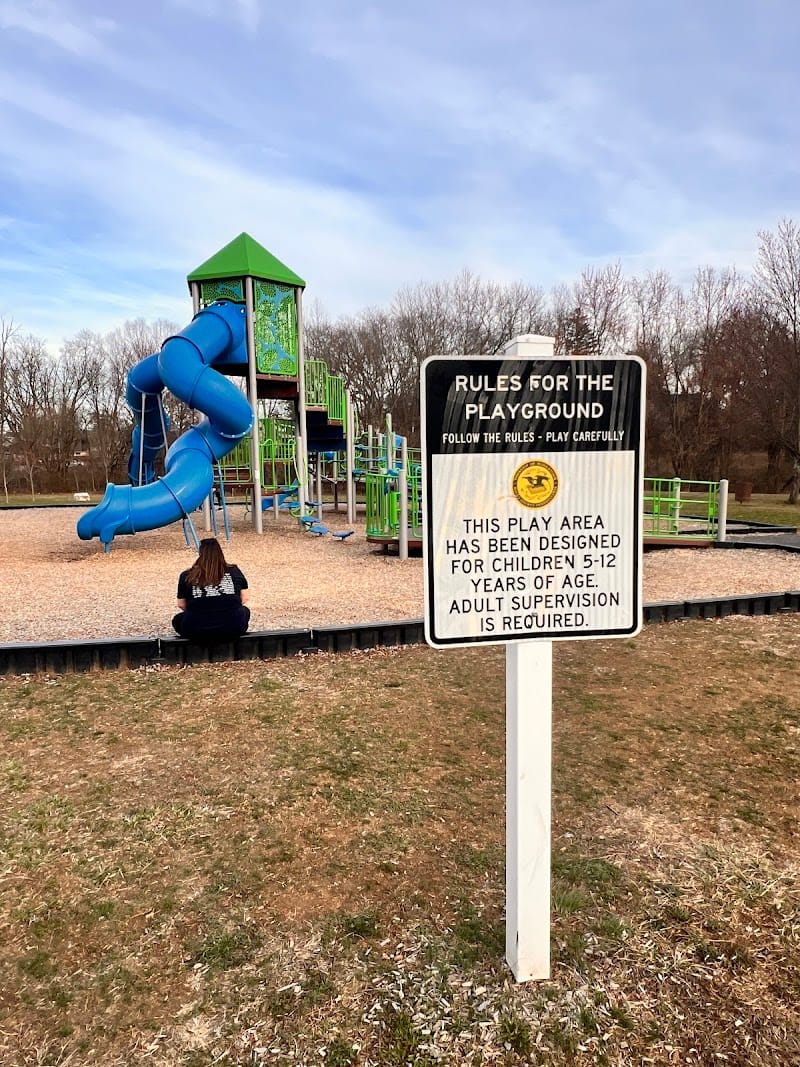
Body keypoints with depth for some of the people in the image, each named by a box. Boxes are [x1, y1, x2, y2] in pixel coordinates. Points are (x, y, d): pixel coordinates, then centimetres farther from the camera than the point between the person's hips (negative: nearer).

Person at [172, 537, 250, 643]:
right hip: (233, 630, 1)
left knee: (177, 620, 30)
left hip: (197, 633, -1)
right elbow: (244, 598, 9)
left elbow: (181, 605, 9)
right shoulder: (234, 571, 5)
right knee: (245, 611, 32)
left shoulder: (187, 576, 2)